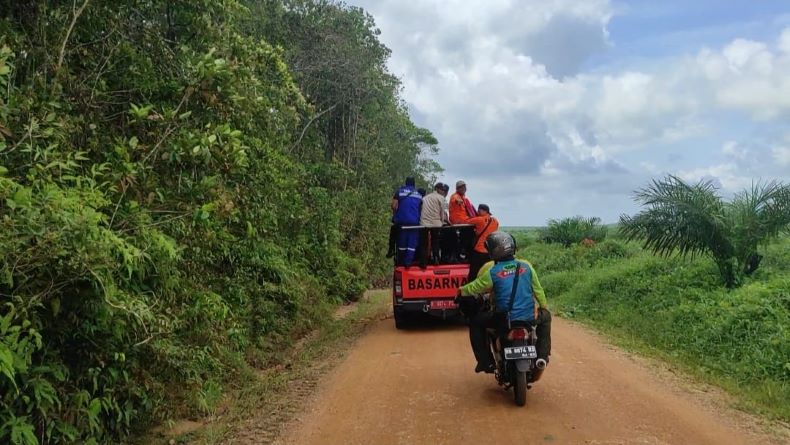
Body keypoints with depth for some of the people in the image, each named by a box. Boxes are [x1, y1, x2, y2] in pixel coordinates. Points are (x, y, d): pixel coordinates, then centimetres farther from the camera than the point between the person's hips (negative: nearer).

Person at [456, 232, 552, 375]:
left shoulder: (492, 272, -6)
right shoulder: (526, 266, 3)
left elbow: (474, 288, 6)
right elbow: (538, 290, 13)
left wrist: (460, 291, 28)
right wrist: (545, 308, 30)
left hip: (503, 319, -2)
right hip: (529, 317, 2)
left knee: (475, 323, 20)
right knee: (545, 317, 34)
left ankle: (486, 361, 16)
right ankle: (542, 356, 19)